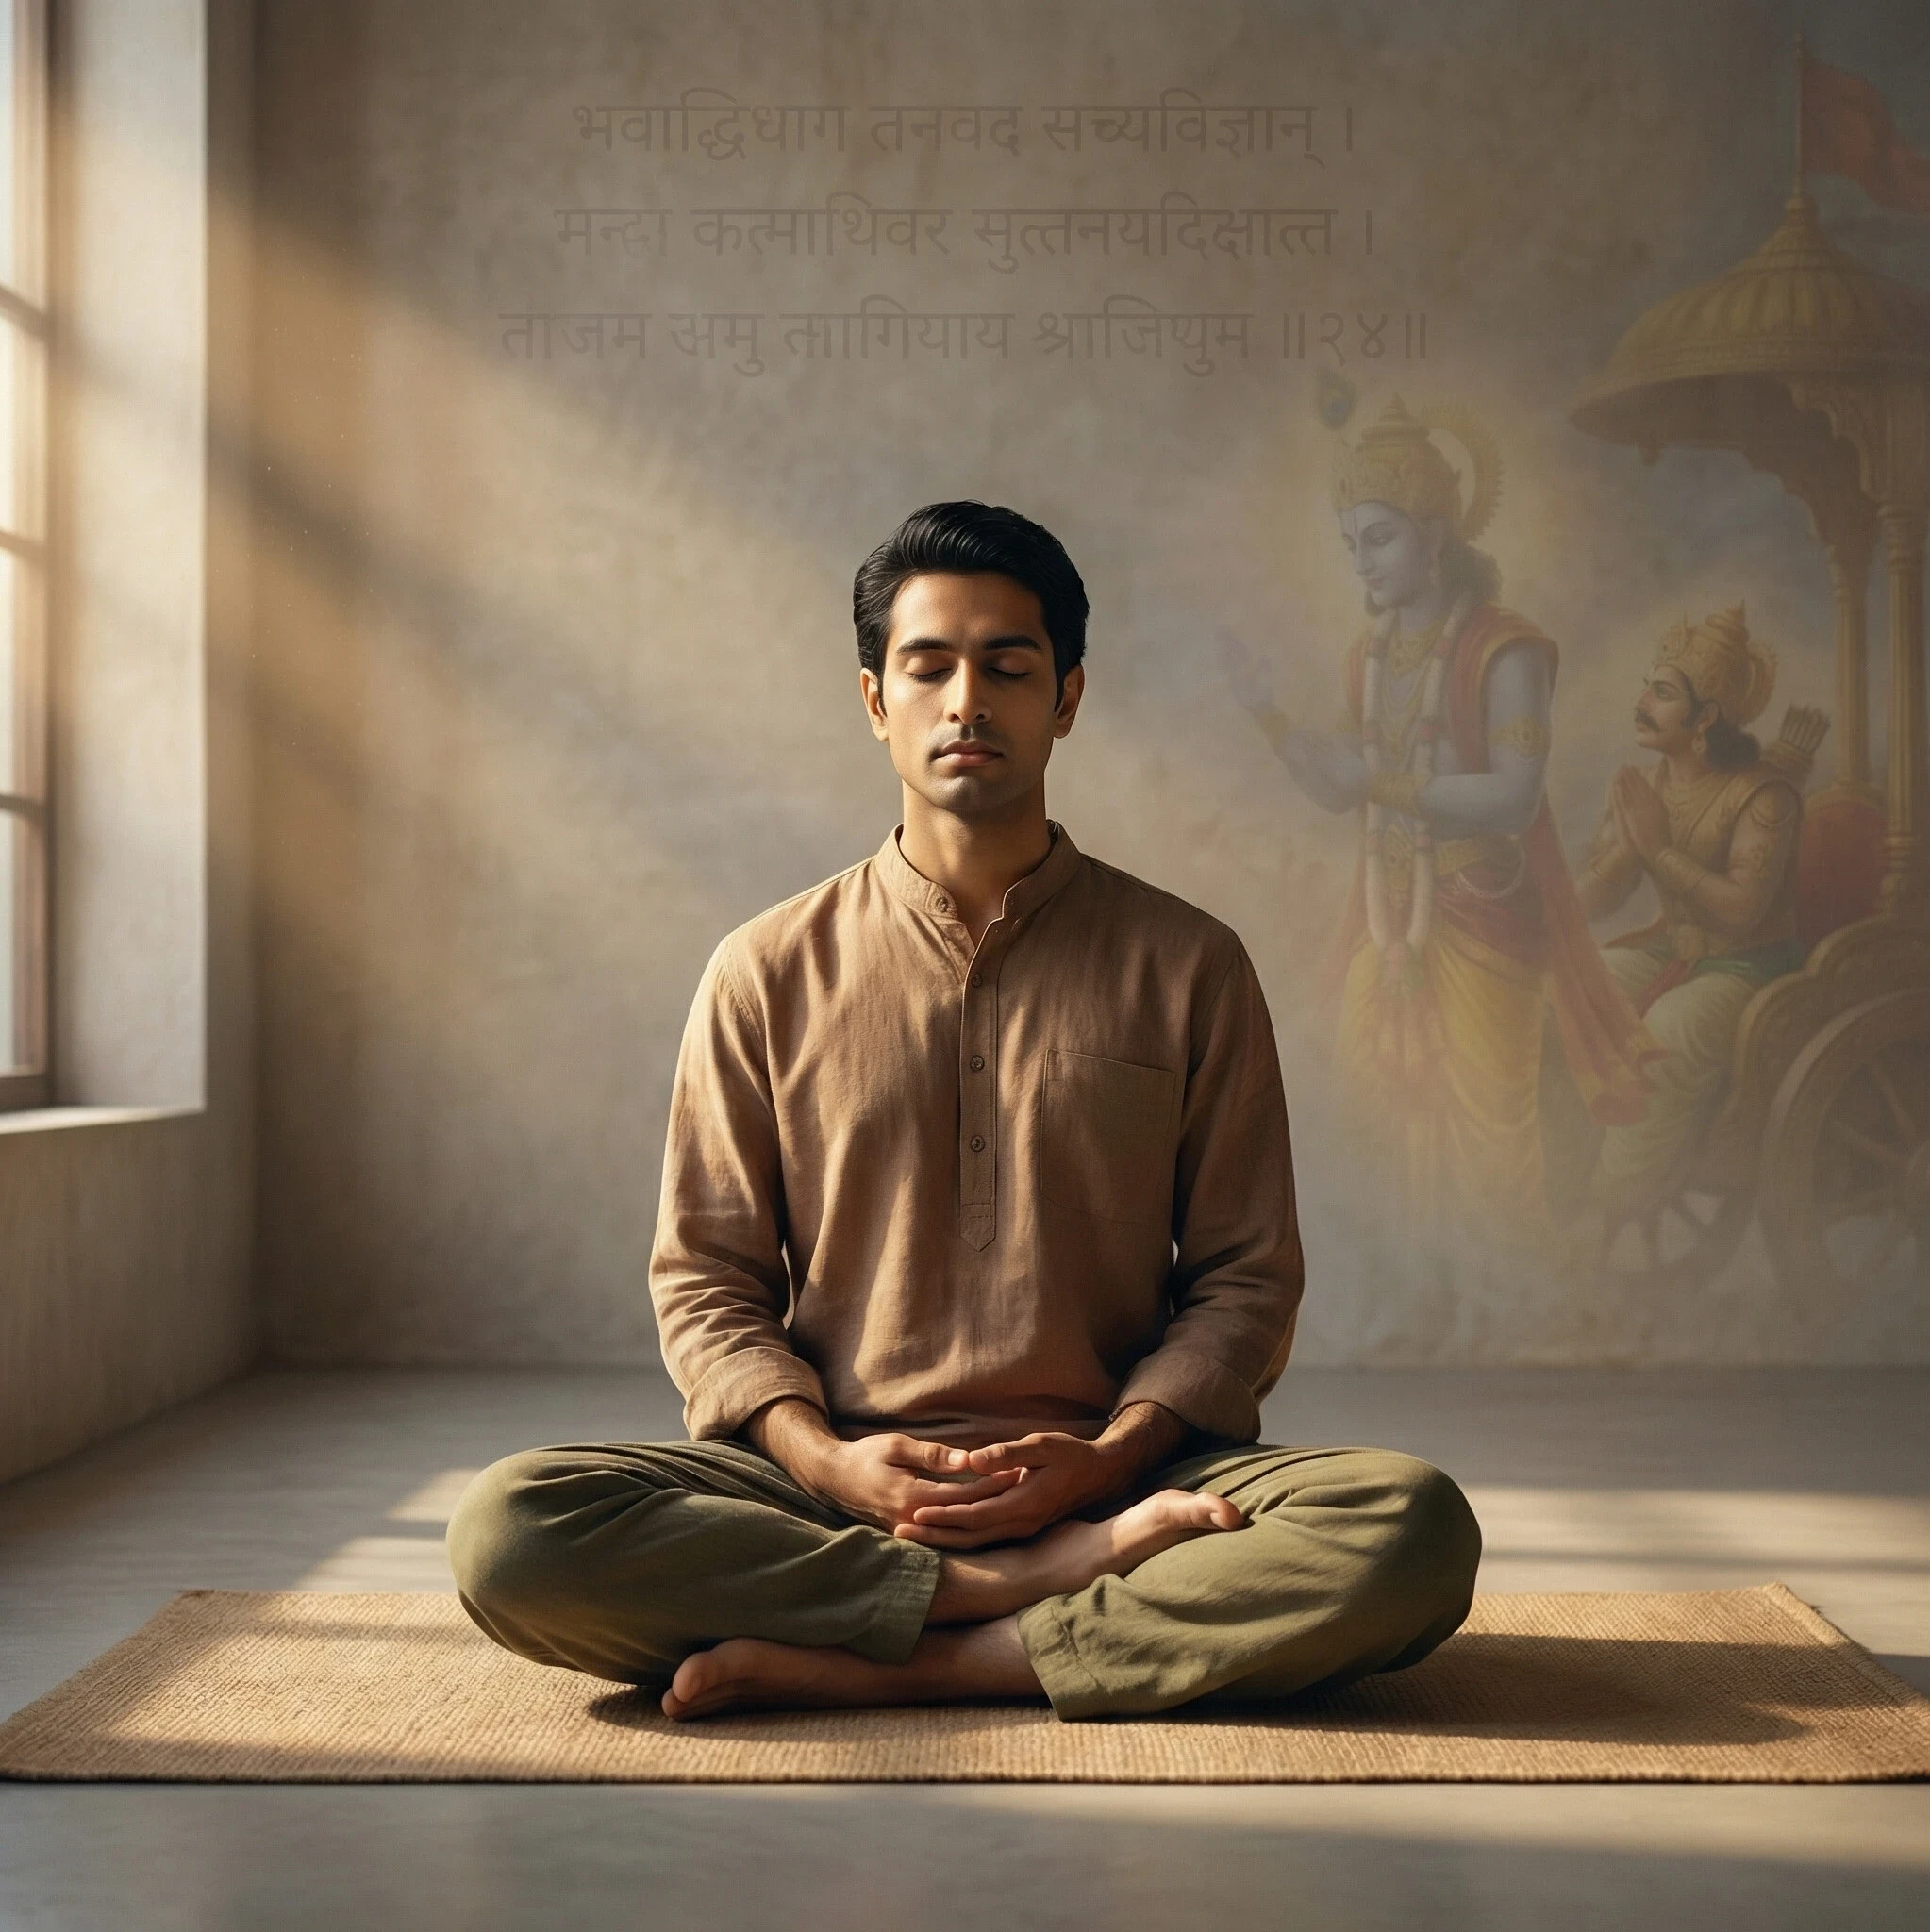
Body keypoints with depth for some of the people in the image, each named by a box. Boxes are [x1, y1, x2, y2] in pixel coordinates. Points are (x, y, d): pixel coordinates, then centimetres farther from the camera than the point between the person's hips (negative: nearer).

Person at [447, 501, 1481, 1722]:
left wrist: (1105, 1456, -11)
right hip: (844, 1479, 1)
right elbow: (705, 1277, 8)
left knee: (1413, 1527, -29)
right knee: (510, 1532, -27)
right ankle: (1059, 1581, -22)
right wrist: (823, 1460, -11)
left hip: (1108, 1474, 0)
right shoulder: (770, 974, 8)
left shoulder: (1187, 965, 8)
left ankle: (874, 1670, -23)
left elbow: (1246, 1276, 7)